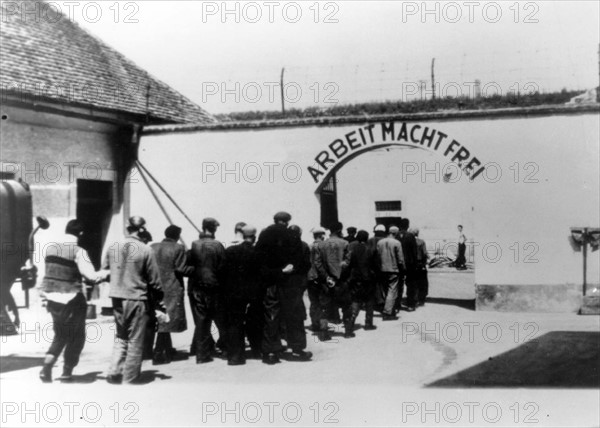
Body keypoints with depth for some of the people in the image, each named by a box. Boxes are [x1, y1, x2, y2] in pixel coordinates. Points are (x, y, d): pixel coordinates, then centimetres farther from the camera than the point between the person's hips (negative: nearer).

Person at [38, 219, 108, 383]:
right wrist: (107, 272, -5)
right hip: (71, 299, -6)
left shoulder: (51, 248, 3)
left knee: (60, 335, 22)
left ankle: (47, 365, 4)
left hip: (51, 297, 6)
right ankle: (67, 372, 15)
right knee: (77, 336, 13)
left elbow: (49, 272, 11)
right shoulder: (78, 252, -16)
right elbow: (92, 277, -21)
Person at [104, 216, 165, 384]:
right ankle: (129, 379, 8)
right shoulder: (145, 251, -11)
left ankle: (114, 372, 9)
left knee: (121, 337, 19)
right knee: (135, 341, 5)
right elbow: (154, 280, -7)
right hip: (137, 300, -4)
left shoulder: (113, 248, 2)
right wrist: (160, 303, 3)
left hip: (117, 299, 5)